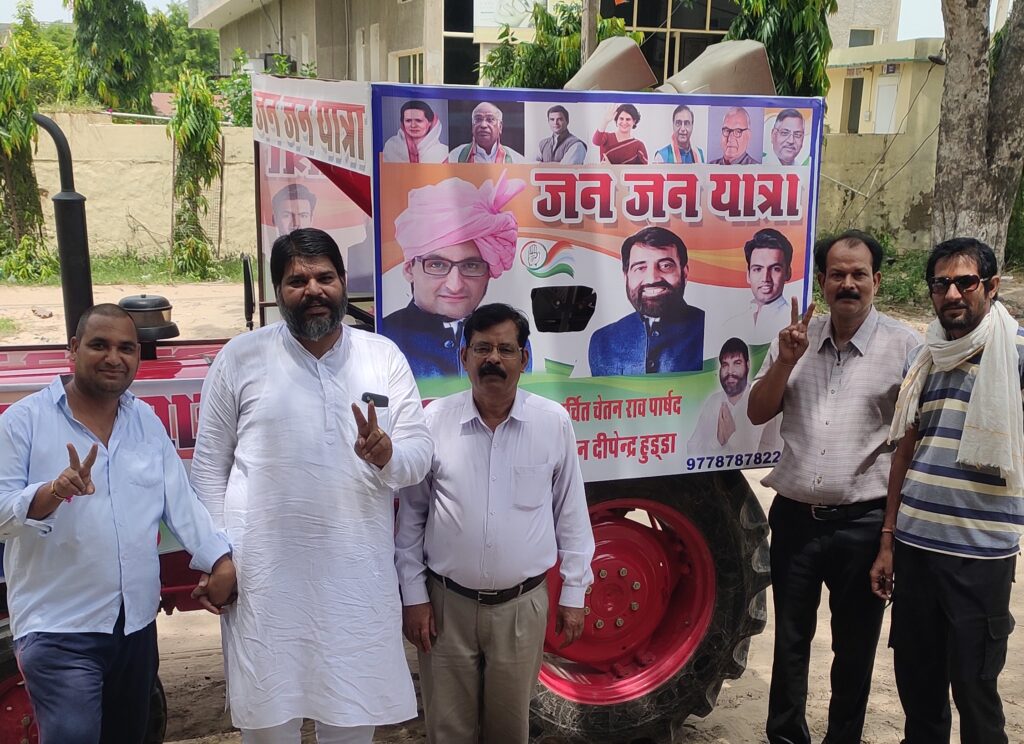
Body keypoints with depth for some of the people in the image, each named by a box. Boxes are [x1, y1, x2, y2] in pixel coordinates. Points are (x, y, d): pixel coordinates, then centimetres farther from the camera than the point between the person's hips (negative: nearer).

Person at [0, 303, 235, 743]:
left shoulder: (147, 422, 9)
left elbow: (181, 501, 5)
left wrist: (220, 561, -6)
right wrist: (53, 491, -31)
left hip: (137, 624, 6)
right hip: (58, 629, -5)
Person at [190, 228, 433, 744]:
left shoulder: (384, 357, 4)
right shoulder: (240, 357, 0)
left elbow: (420, 455, 1)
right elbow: (209, 465, 3)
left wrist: (386, 454, -21)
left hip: (359, 576, 2)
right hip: (265, 574, -1)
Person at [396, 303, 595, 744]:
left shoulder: (554, 423, -4)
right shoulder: (433, 422, -4)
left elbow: (571, 513, 3)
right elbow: (411, 515, 2)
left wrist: (574, 593, 4)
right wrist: (414, 596, 1)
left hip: (523, 605, 0)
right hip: (446, 605, 0)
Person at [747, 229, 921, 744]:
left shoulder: (903, 346, -6)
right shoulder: (796, 337, 5)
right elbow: (758, 413, 5)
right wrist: (785, 360, -11)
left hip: (863, 522, -3)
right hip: (795, 516, 3)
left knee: (855, 646, 13)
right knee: (790, 638, 17)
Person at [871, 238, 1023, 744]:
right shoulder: (922, 358, 11)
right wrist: (888, 541, 14)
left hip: (980, 551, -5)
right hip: (914, 544, 5)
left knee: (974, 688, 5)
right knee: (915, 678, 16)